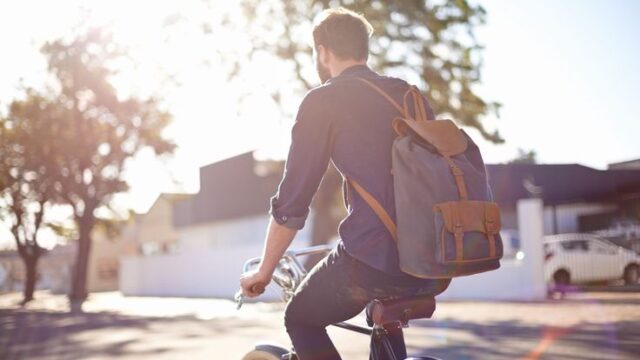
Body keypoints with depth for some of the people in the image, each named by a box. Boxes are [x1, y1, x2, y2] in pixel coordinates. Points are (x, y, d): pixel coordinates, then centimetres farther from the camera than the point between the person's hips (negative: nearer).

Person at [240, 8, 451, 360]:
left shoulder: (323, 100, 0)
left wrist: (263, 271, 12)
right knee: (385, 309, 37)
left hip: (372, 259, -6)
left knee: (301, 318, 21)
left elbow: (292, 202, -2)